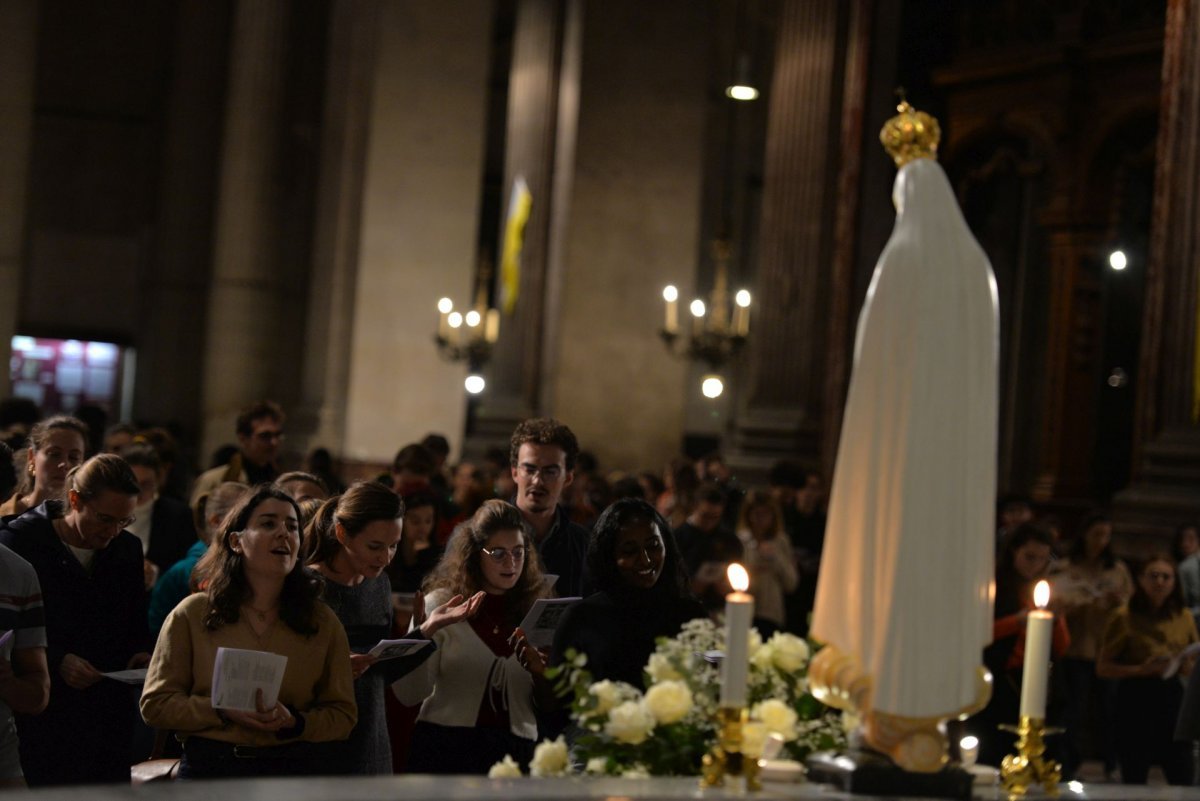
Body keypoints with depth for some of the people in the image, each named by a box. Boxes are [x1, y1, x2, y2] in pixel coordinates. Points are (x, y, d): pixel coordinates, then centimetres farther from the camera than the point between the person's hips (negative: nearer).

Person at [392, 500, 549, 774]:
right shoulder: (441, 604, 1)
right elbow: (408, 694, -5)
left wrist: (542, 675, -10)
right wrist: (424, 636, -19)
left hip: (515, 751, 2)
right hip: (446, 748, -2)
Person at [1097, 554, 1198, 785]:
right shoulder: (1125, 617, -3)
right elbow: (1103, 667, -4)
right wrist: (1141, 669, -17)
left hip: (1173, 696, 3)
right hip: (1136, 699, -3)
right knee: (1134, 783, 3)